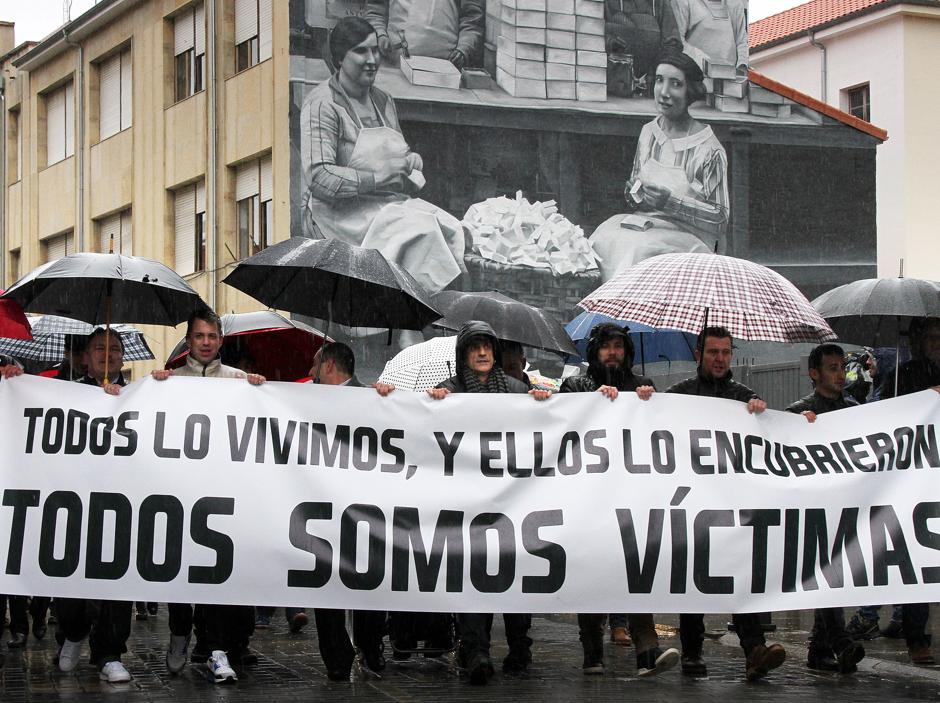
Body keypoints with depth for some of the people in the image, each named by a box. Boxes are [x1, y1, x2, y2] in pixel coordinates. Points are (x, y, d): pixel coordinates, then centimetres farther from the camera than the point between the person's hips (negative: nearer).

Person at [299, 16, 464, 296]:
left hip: (388, 203, 8)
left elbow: (403, 153, 30)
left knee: (450, 228, -20)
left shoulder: (382, 101, 17)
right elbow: (318, 178, -20)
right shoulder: (322, 105, -9)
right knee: (419, 230, -30)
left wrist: (412, 160, 4)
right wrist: (377, 178, -23)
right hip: (339, 211, -7)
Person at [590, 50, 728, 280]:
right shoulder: (648, 133, 10)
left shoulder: (708, 149, -7)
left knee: (638, 250, -34)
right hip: (644, 224, 5)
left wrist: (670, 202, -19)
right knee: (602, 240, -27)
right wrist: (632, 194, -1)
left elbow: (720, 217, -8)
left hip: (688, 236, -5)